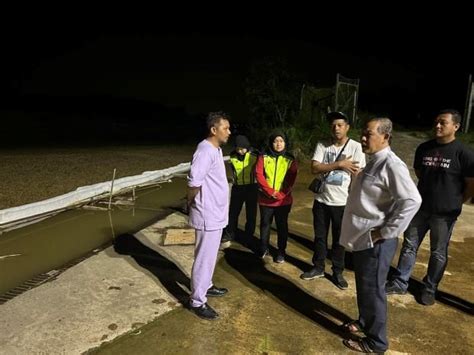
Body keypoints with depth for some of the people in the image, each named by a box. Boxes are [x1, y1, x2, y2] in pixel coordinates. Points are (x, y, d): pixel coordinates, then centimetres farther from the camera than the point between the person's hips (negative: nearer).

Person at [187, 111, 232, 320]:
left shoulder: (216, 149, 10)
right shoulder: (206, 150, -23)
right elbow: (194, 181, -30)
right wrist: (191, 202, -12)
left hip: (216, 213, 10)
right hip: (208, 215, -10)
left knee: (210, 255, 22)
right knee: (205, 257, 0)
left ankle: (206, 286, 39)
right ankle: (197, 301, 13)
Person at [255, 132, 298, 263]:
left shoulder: (290, 159, 2)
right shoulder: (263, 157, 0)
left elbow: (291, 180, -3)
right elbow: (259, 175, -7)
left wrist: (280, 194, -15)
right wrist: (270, 191, -17)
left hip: (283, 200, 0)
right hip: (265, 199, 0)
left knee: (282, 226, 7)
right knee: (265, 224, 13)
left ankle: (281, 252, 19)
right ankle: (264, 249, 29)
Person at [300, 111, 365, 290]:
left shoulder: (356, 147, -7)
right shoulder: (322, 146, -1)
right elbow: (314, 168, -13)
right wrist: (340, 164, -18)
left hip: (343, 202, -2)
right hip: (321, 200, 2)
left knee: (339, 239, 11)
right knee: (319, 236, 15)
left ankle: (337, 272, 26)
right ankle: (318, 268, 32)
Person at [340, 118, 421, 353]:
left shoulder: (391, 165, -20)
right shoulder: (373, 162, 10)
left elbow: (412, 200, -27)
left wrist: (386, 232, -23)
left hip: (375, 241, -9)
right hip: (362, 237, 9)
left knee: (372, 290, 4)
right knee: (363, 286, 23)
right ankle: (364, 322, 42)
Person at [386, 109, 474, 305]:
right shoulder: (424, 148, 2)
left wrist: (454, 203, 3)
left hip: (444, 213, -4)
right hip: (420, 207, 5)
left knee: (438, 253, 11)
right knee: (409, 246, 11)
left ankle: (429, 289, 27)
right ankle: (400, 282, 24)